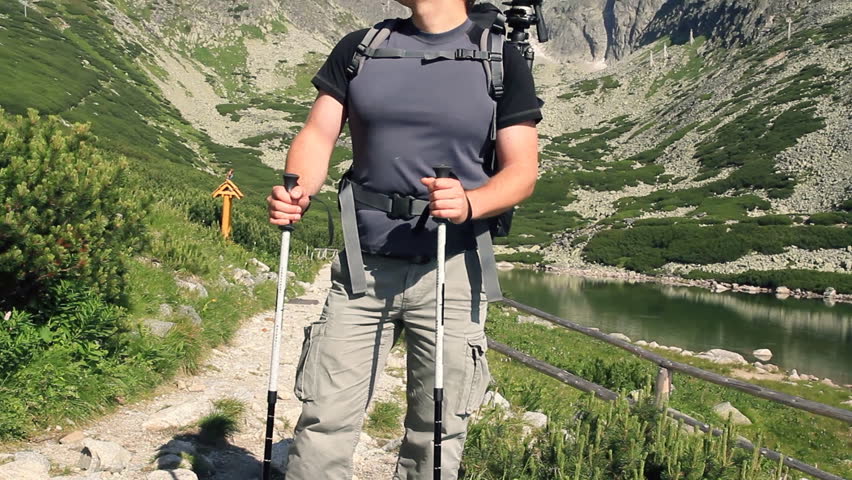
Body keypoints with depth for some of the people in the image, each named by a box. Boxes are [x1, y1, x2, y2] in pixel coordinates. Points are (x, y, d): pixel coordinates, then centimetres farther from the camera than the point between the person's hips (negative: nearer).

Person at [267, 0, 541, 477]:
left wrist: (469, 203, -23)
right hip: (362, 264, 2)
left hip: (451, 271, -1)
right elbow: (318, 135, 5)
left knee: (436, 435, 7)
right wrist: (297, 191, -17)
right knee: (325, 421, 3)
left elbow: (522, 170, -2)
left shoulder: (500, 60, 1)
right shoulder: (359, 48, 10)